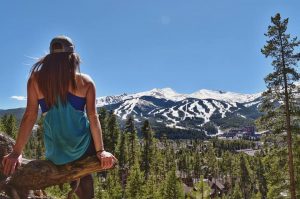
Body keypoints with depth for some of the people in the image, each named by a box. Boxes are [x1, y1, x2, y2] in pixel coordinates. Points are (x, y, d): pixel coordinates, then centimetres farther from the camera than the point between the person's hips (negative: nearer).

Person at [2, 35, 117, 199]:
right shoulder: (86, 82, -6)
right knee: (85, 174, 33)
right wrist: (100, 151, -5)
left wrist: (16, 153, -1)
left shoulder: (36, 79, -4)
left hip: (55, 152, 1)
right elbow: (92, 117, -9)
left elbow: (30, 116, -6)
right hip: (83, 147, -1)